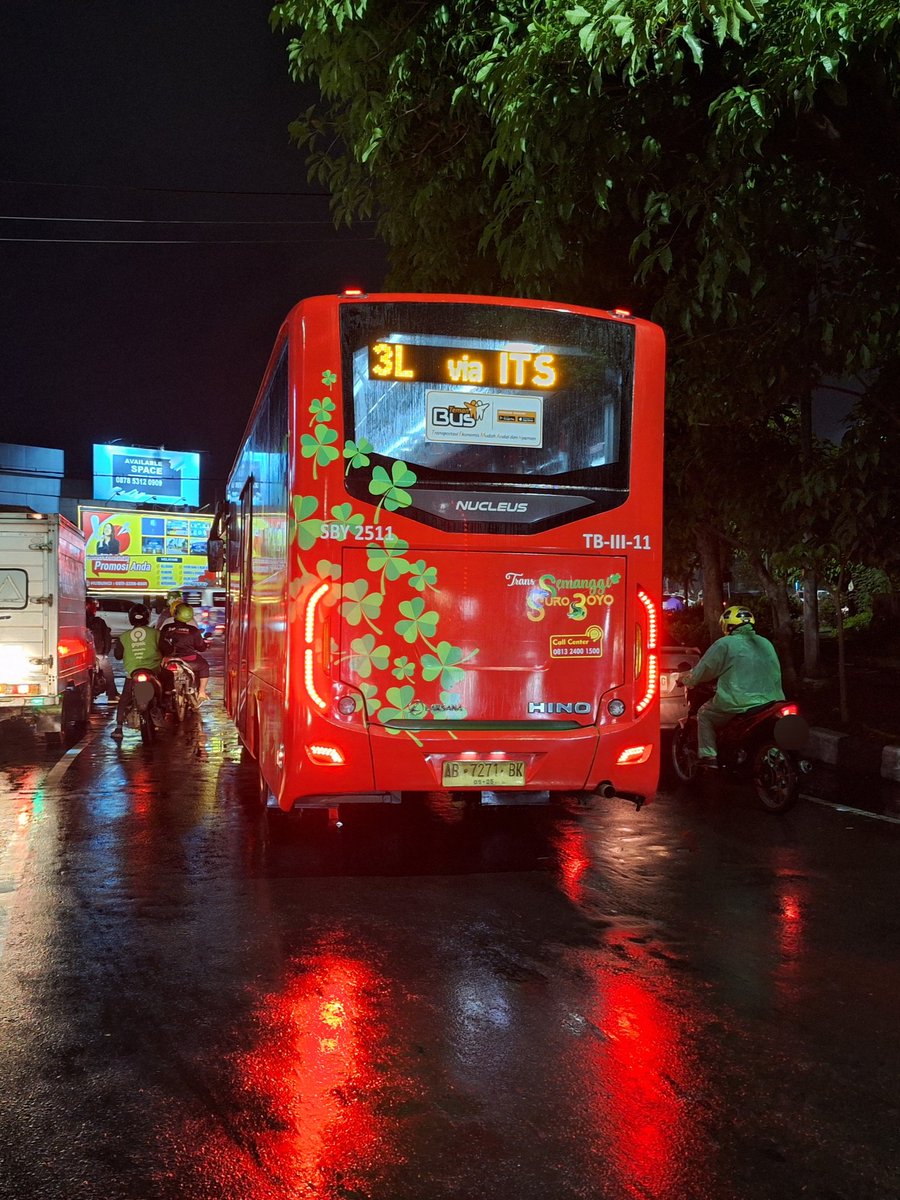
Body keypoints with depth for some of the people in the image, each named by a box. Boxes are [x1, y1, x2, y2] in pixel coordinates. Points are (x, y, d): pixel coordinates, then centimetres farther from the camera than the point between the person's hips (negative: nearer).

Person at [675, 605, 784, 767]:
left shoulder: (725, 644, -2)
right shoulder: (766, 644, 16)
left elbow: (703, 670, 3)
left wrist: (684, 680, 23)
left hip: (739, 706, -6)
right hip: (771, 704, 6)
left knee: (704, 714, 18)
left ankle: (709, 757, 3)